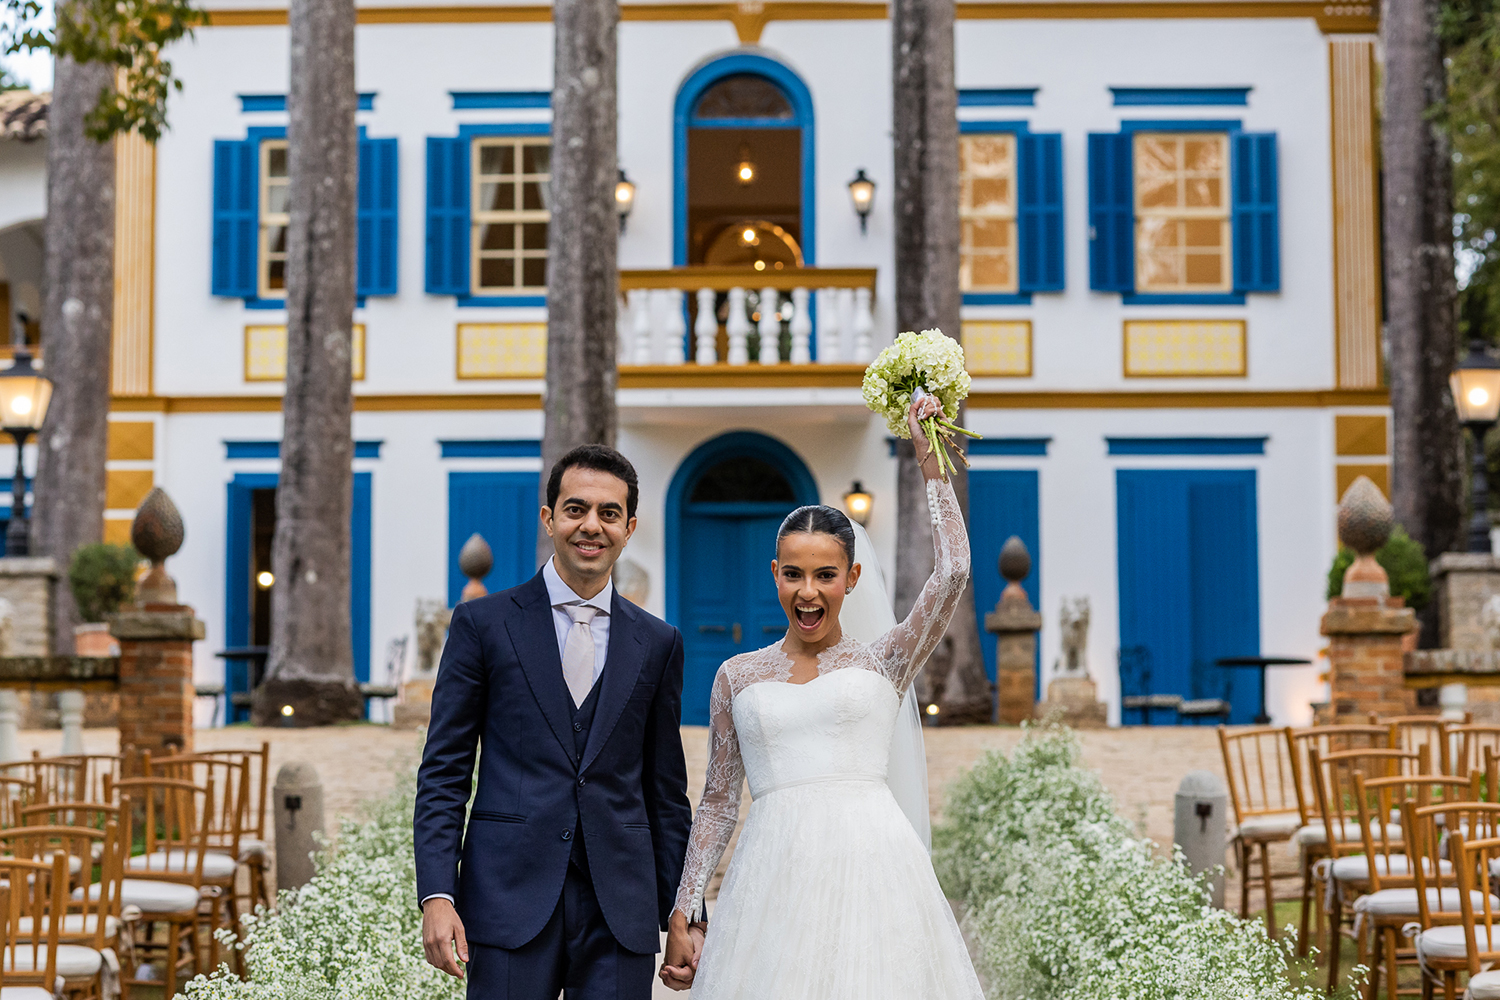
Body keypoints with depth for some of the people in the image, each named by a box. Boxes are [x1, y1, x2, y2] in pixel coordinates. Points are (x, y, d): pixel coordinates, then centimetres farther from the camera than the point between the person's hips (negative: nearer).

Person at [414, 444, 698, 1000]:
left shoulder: (658, 644, 11)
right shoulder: (483, 623, 4)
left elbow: (666, 792, 14)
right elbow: (443, 774, 2)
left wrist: (684, 916, 9)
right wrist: (436, 896, -9)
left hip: (621, 912, 2)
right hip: (511, 901, -2)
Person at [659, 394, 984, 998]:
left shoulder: (881, 663, 10)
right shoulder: (738, 676, 14)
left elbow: (953, 572, -2)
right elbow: (718, 800, 15)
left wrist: (931, 462, 5)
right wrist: (684, 909, 10)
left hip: (870, 857, -1)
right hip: (774, 872, 1)